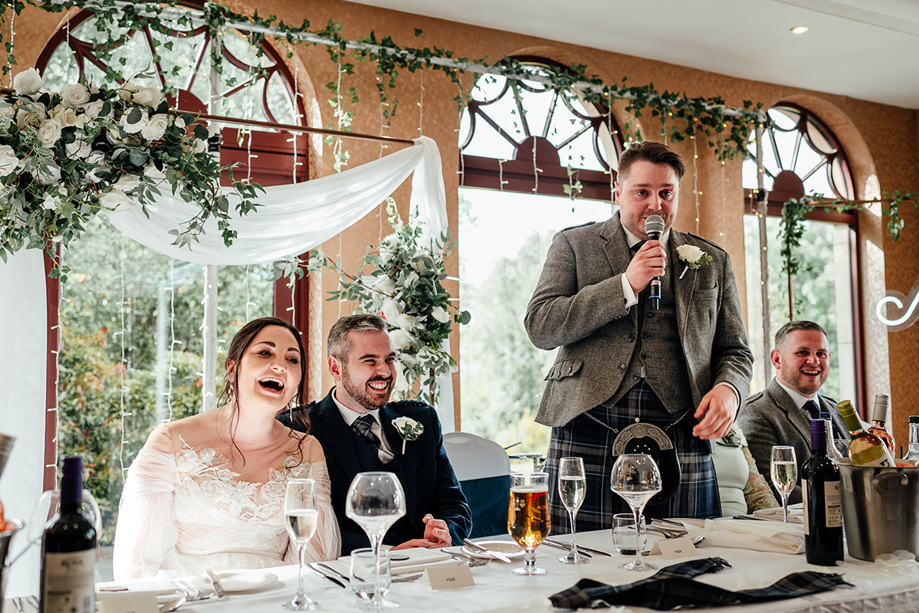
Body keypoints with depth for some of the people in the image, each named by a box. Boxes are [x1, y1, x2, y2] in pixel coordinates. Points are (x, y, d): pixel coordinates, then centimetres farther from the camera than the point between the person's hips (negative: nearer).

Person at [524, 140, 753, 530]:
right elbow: (539, 327, -2)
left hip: (680, 437, 2)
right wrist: (625, 285, -8)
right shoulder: (574, 245, 10)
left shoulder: (713, 261, 17)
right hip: (589, 436, -2)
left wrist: (728, 389, -5)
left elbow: (735, 352, 20)